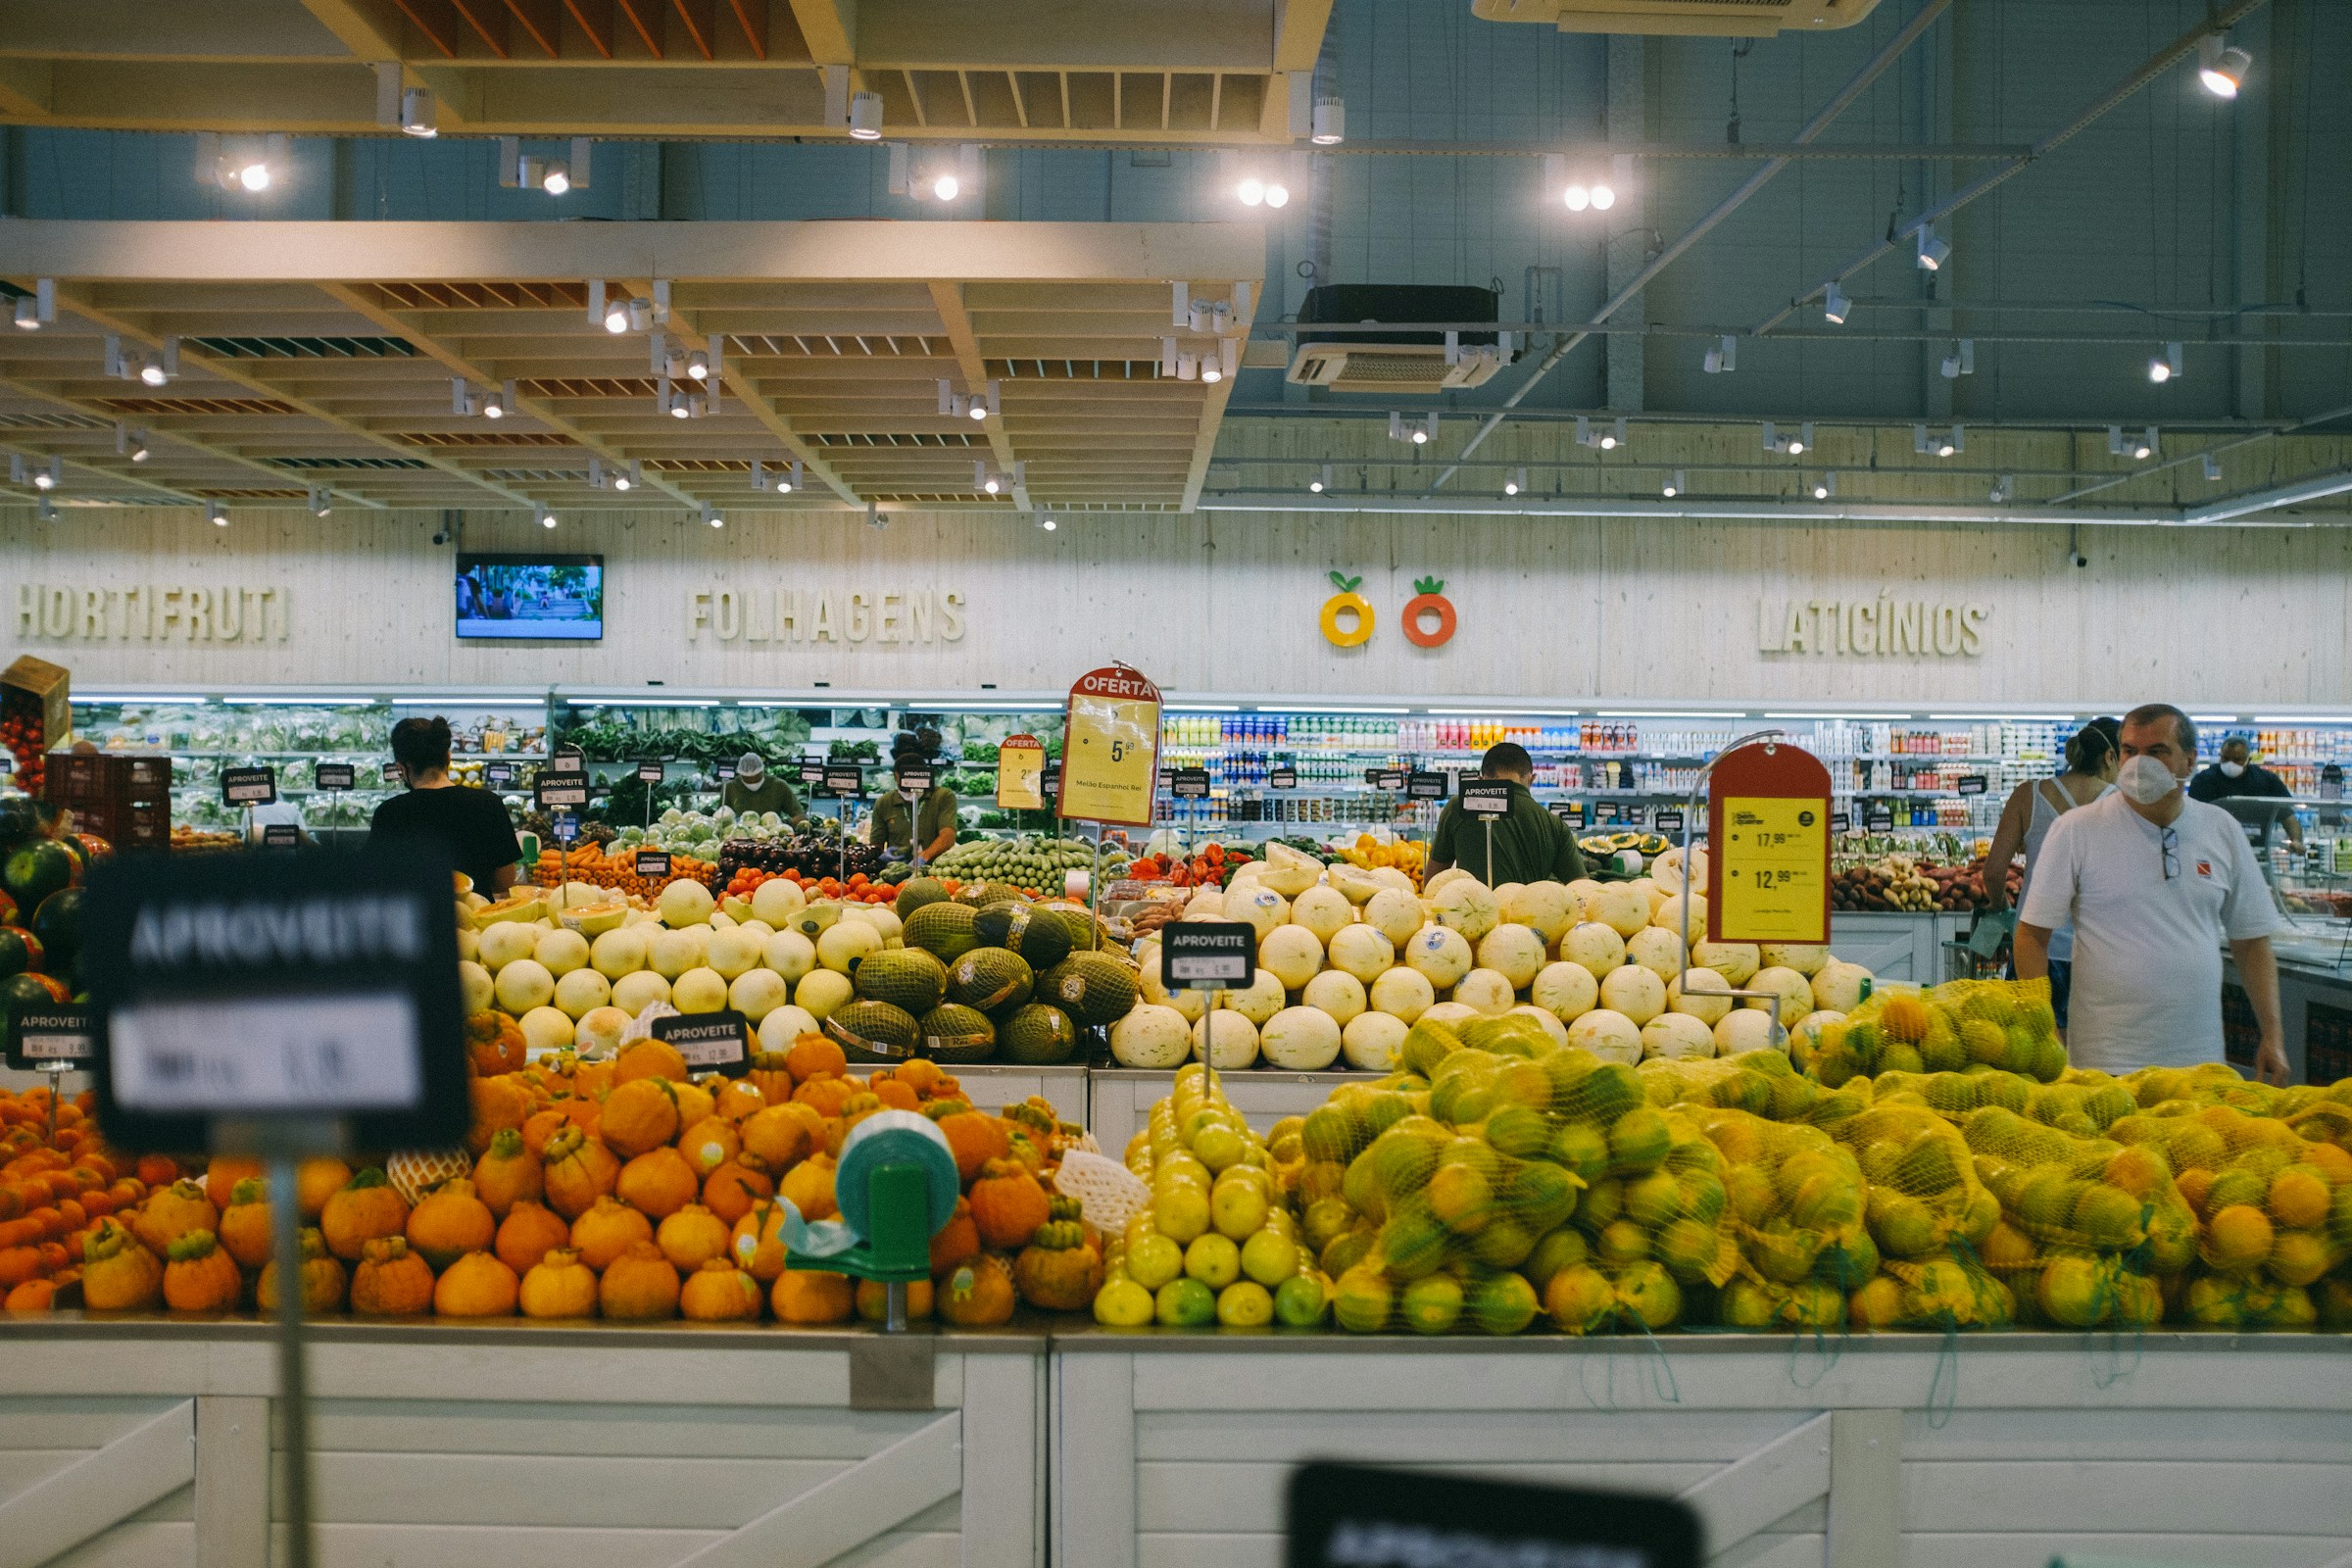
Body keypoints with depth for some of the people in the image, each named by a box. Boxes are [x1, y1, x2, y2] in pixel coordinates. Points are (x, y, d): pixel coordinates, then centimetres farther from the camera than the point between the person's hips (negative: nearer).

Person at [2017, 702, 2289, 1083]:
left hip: (2200, 1056, 3)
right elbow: (2033, 934, -3)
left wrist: (2273, 1036, 5)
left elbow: (2252, 941, 12)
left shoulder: (2221, 830, 7)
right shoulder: (2076, 830, -4)